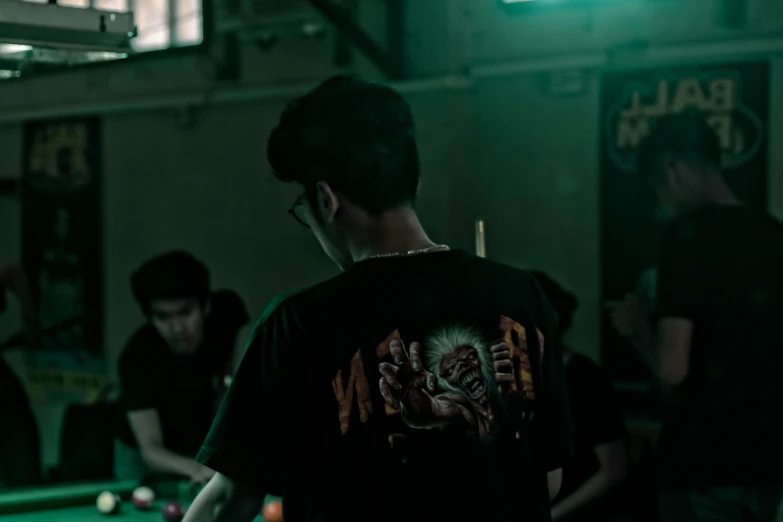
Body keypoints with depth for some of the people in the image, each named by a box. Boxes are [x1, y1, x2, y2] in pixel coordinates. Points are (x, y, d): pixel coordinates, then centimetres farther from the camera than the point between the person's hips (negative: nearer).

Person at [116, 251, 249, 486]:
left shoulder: (225, 310, -25)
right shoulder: (138, 358, -36)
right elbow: (150, 450, -42)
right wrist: (193, 467, -61)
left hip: (206, 446, 3)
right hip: (149, 459, -3)